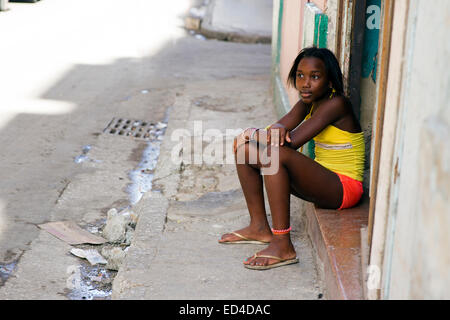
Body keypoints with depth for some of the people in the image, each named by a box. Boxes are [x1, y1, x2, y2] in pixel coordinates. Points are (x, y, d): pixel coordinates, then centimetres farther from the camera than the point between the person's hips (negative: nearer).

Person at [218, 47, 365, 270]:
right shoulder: (308, 103, 8)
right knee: (244, 147, 3)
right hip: (320, 180, 9)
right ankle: (259, 227, 8)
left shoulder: (336, 104, -18)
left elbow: (292, 142, -23)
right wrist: (278, 128, -28)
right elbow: (280, 126, -4)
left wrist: (256, 135, -12)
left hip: (343, 188, -9)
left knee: (275, 154, -33)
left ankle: (283, 246, -30)